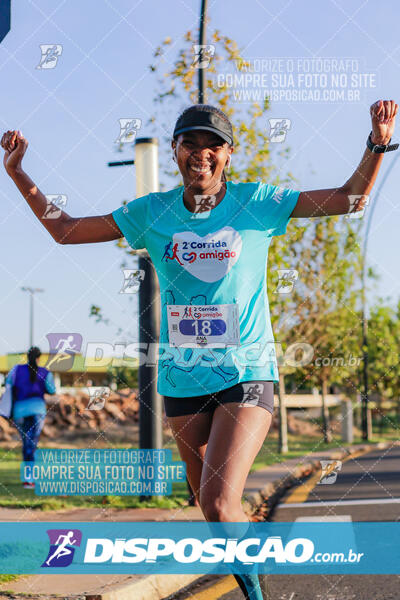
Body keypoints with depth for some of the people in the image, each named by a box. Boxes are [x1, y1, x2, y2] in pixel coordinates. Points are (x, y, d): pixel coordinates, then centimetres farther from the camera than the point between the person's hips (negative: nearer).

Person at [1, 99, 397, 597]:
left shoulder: (257, 202, -1)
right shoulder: (151, 212, 4)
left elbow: (350, 199, 2)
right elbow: (65, 230, 10)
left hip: (248, 373, -3)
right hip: (182, 377, 3)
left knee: (219, 502, -18)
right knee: (208, 501, 12)